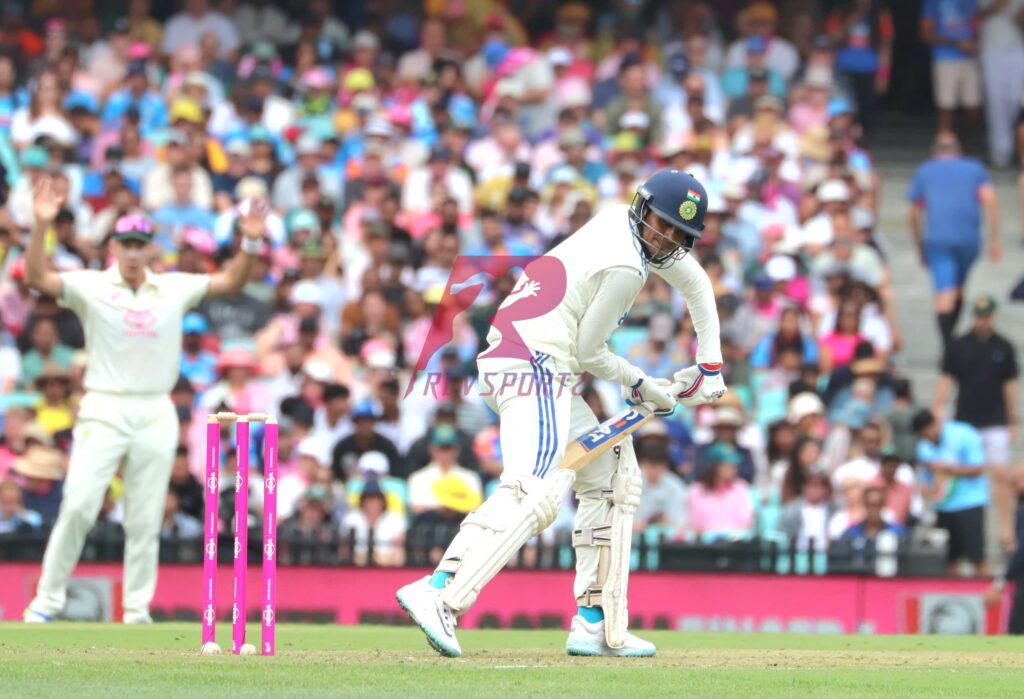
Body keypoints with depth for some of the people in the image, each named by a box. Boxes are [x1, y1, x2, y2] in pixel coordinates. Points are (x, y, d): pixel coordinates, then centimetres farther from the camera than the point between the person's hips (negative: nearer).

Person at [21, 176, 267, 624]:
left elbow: (230, 282, 11)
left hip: (156, 415, 3)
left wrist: (251, 243, -6)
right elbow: (37, 278, -14)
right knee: (78, 506, -13)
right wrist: (41, 226, -28)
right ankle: (47, 601, -5)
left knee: (145, 520, 5)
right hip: (104, 411, -3)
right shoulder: (90, 287, -2)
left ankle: (137, 612, 11)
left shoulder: (175, 289, 8)